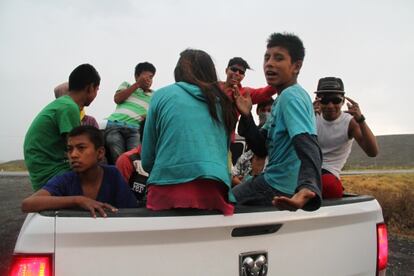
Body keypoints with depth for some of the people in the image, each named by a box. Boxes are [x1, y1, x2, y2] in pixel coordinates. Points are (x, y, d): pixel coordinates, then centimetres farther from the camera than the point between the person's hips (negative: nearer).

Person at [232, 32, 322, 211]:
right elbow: (262, 149, 6)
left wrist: (308, 187, -55)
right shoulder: (282, 98, 11)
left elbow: (307, 146, -35)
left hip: (278, 188, -10)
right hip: (276, 181, 10)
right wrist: (246, 115, -9)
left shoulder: (290, 96, -19)